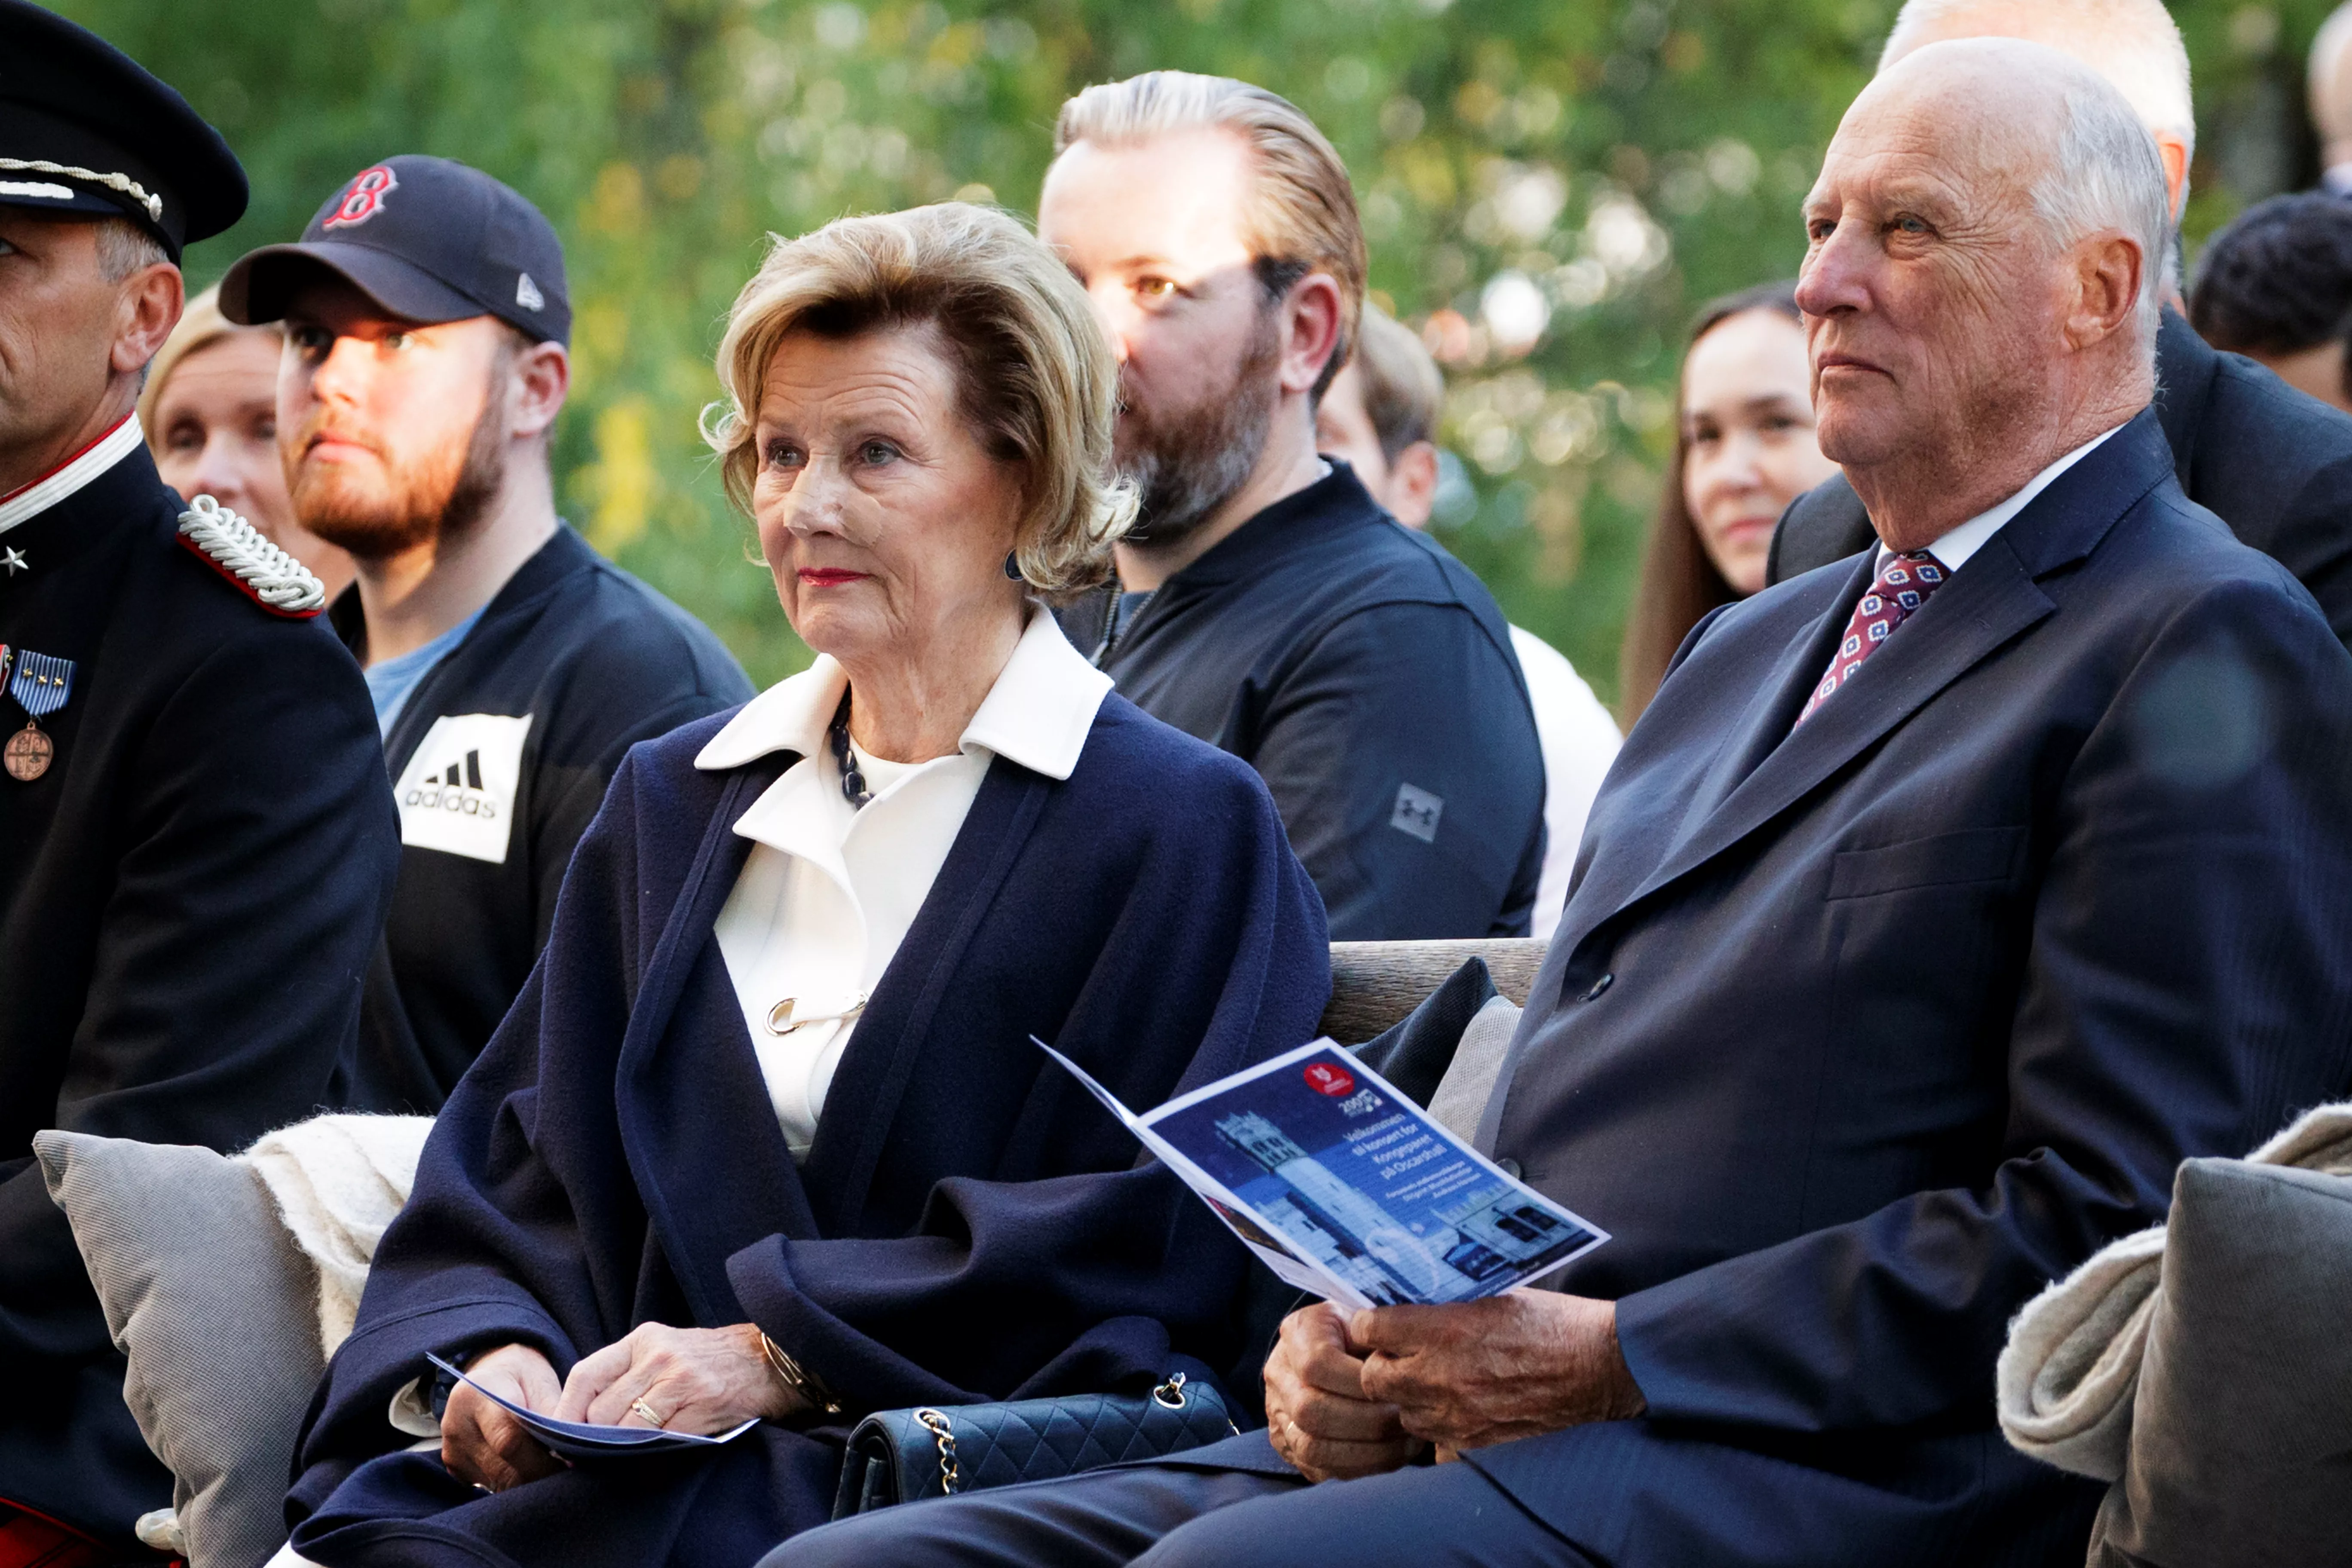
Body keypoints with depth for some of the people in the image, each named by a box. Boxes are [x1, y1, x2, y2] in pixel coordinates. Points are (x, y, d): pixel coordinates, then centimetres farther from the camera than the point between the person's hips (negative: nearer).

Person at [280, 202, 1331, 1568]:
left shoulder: (1188, 829, 2)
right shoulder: (672, 802, 21)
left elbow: (1144, 1255, -7)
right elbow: (516, 1173, 16)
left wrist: (779, 1354, -14)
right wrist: (485, 1353, -7)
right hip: (618, 1454, 6)